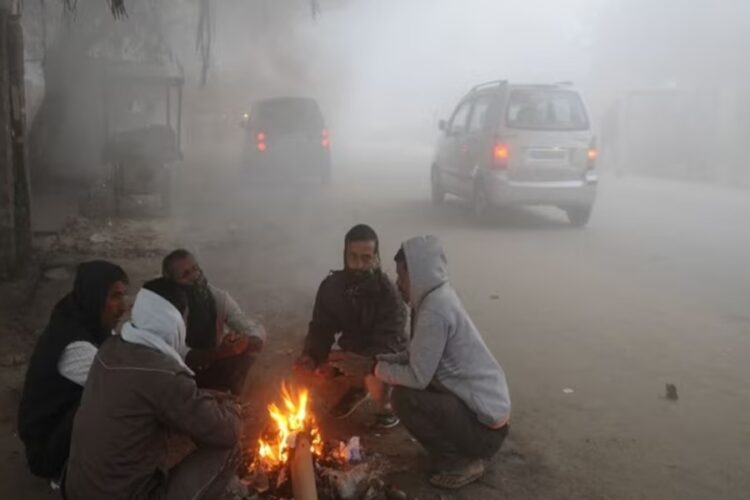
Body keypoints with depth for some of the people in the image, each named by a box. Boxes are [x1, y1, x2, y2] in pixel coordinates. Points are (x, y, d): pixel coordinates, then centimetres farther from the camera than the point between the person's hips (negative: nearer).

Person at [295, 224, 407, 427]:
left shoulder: (388, 293, -27)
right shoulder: (331, 285, -13)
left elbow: (387, 346, -31)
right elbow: (321, 328, -6)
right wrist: (310, 355, -28)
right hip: (350, 353, 5)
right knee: (305, 368, -14)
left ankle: (388, 402, 3)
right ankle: (357, 388, 16)